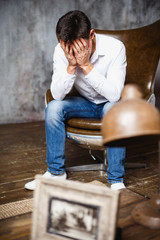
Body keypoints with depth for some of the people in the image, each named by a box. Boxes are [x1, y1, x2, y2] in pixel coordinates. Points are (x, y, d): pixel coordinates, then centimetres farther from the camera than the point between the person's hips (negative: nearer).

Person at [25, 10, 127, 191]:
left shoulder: (115, 47, -26)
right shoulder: (61, 51, -18)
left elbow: (114, 94, -33)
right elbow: (57, 95, -22)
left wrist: (86, 65, -38)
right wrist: (71, 66, -36)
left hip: (109, 103, -3)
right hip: (85, 103, 3)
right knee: (53, 107, -22)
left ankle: (116, 179, -24)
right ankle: (56, 171, -7)